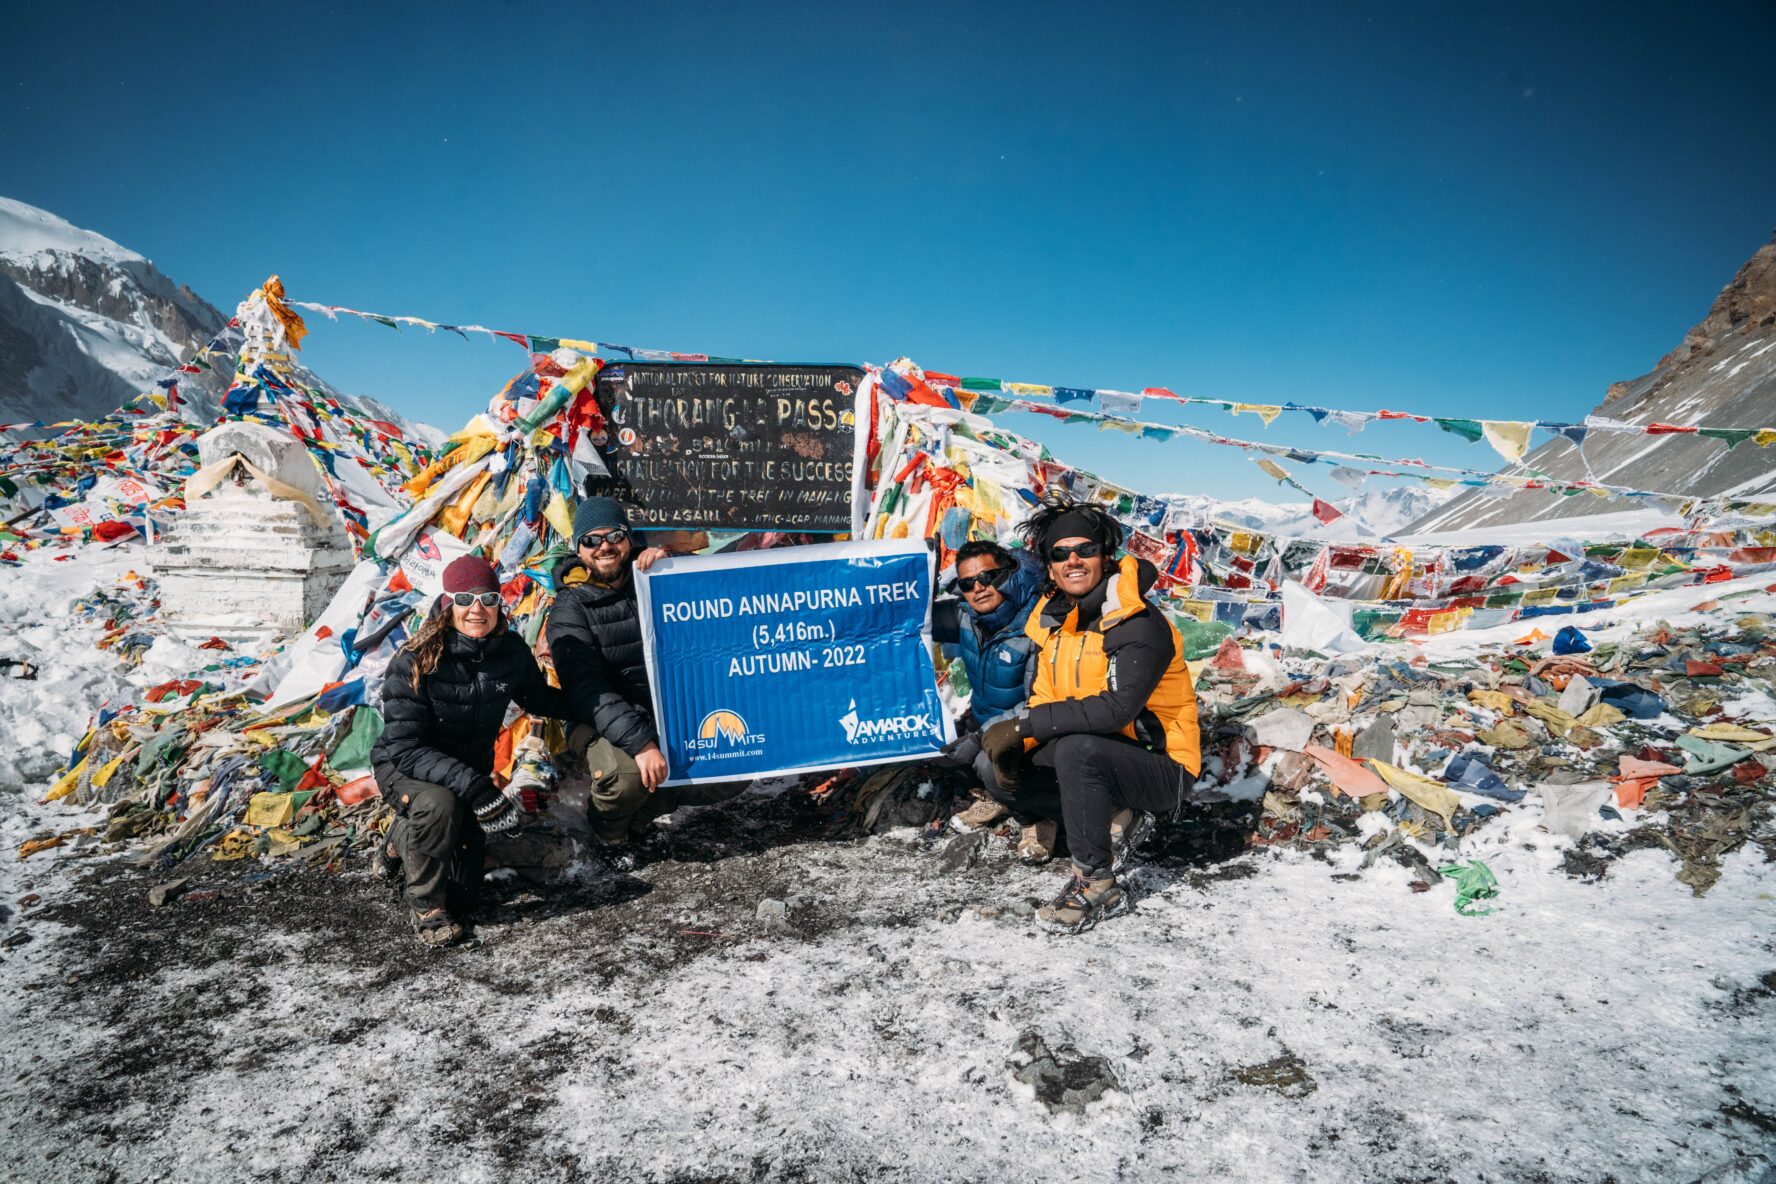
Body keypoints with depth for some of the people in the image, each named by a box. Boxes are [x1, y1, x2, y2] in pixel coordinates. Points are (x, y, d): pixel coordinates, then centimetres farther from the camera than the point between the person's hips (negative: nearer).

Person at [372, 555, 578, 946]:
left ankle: (401, 841, 37)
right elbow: (404, 748, -30)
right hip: (404, 768, -4)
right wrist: (472, 785, -42)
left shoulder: (511, 651, -14)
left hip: (472, 771, 4)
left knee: (463, 899, 4)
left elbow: (538, 697, 6)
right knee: (438, 805, -40)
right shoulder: (414, 664, -27)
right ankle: (426, 906, -11)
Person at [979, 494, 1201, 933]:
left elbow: (1116, 709, -34)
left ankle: (1097, 886, -19)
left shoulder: (1139, 624, -22)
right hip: (1098, 759, 8)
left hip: (1160, 767, -8)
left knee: (1076, 749, -35)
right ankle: (1116, 819, 2)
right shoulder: (1053, 620, 3)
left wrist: (1023, 725, -31)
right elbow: (1044, 699, 7)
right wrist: (1013, 745, -13)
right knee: (1002, 777, -4)